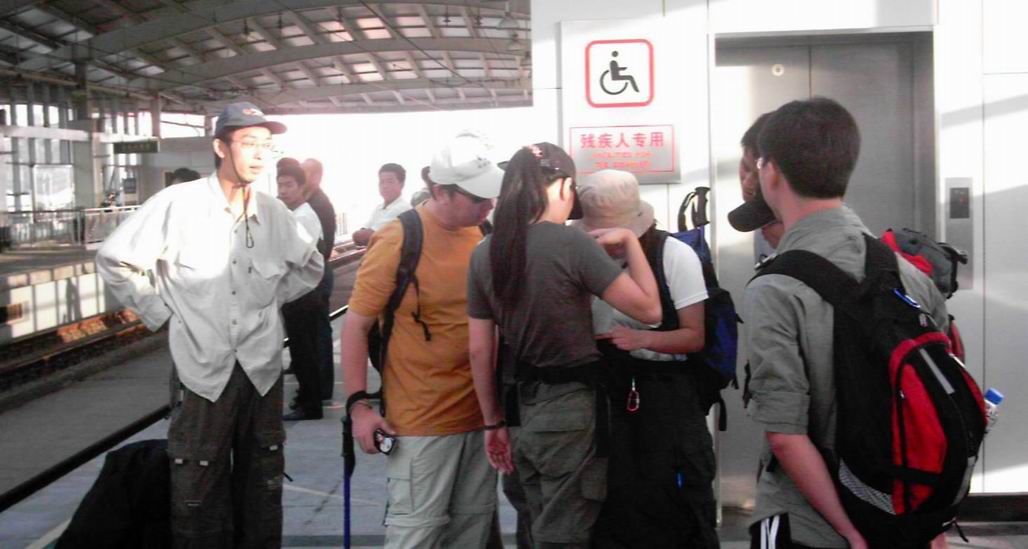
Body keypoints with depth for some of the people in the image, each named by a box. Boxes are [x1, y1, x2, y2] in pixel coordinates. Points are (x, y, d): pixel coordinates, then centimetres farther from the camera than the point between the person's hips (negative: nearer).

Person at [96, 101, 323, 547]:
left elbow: (311, 266, 20)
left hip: (262, 371, 4)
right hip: (202, 371, -4)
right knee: (199, 496, 5)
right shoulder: (177, 204, -11)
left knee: (261, 490, 13)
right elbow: (113, 260, -3)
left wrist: (270, 298, 9)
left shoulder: (275, 213, 2)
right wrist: (161, 311, -4)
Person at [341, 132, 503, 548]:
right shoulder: (398, 241, -12)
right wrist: (358, 404, -13)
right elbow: (356, 325, -8)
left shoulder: (487, 234, 3)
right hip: (422, 420, -5)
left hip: (482, 413, 6)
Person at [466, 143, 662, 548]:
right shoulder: (571, 243, -15)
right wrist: (630, 242, -2)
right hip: (570, 408, -6)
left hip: (522, 408, 6)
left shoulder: (485, 253, 3)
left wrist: (493, 423, 14)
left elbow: (479, 351, 6)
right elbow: (649, 309, -14)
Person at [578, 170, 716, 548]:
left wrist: (640, 338, -27)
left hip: (668, 392, -3)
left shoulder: (675, 255, -11)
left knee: (678, 503, 1)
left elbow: (694, 337, -11)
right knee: (612, 501, 11)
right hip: (609, 389, 4)